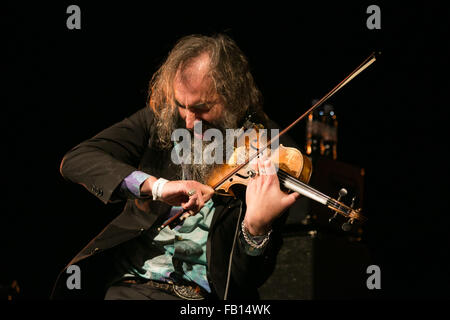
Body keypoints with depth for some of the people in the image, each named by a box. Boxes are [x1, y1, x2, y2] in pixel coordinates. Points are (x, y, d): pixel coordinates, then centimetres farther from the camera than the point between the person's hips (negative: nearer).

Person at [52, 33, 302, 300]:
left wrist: (257, 227, -30)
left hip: (203, 293, -1)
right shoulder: (157, 121, 5)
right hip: (131, 283, 1)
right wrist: (157, 186, -23)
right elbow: (75, 161, -9)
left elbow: (251, 278, -6)